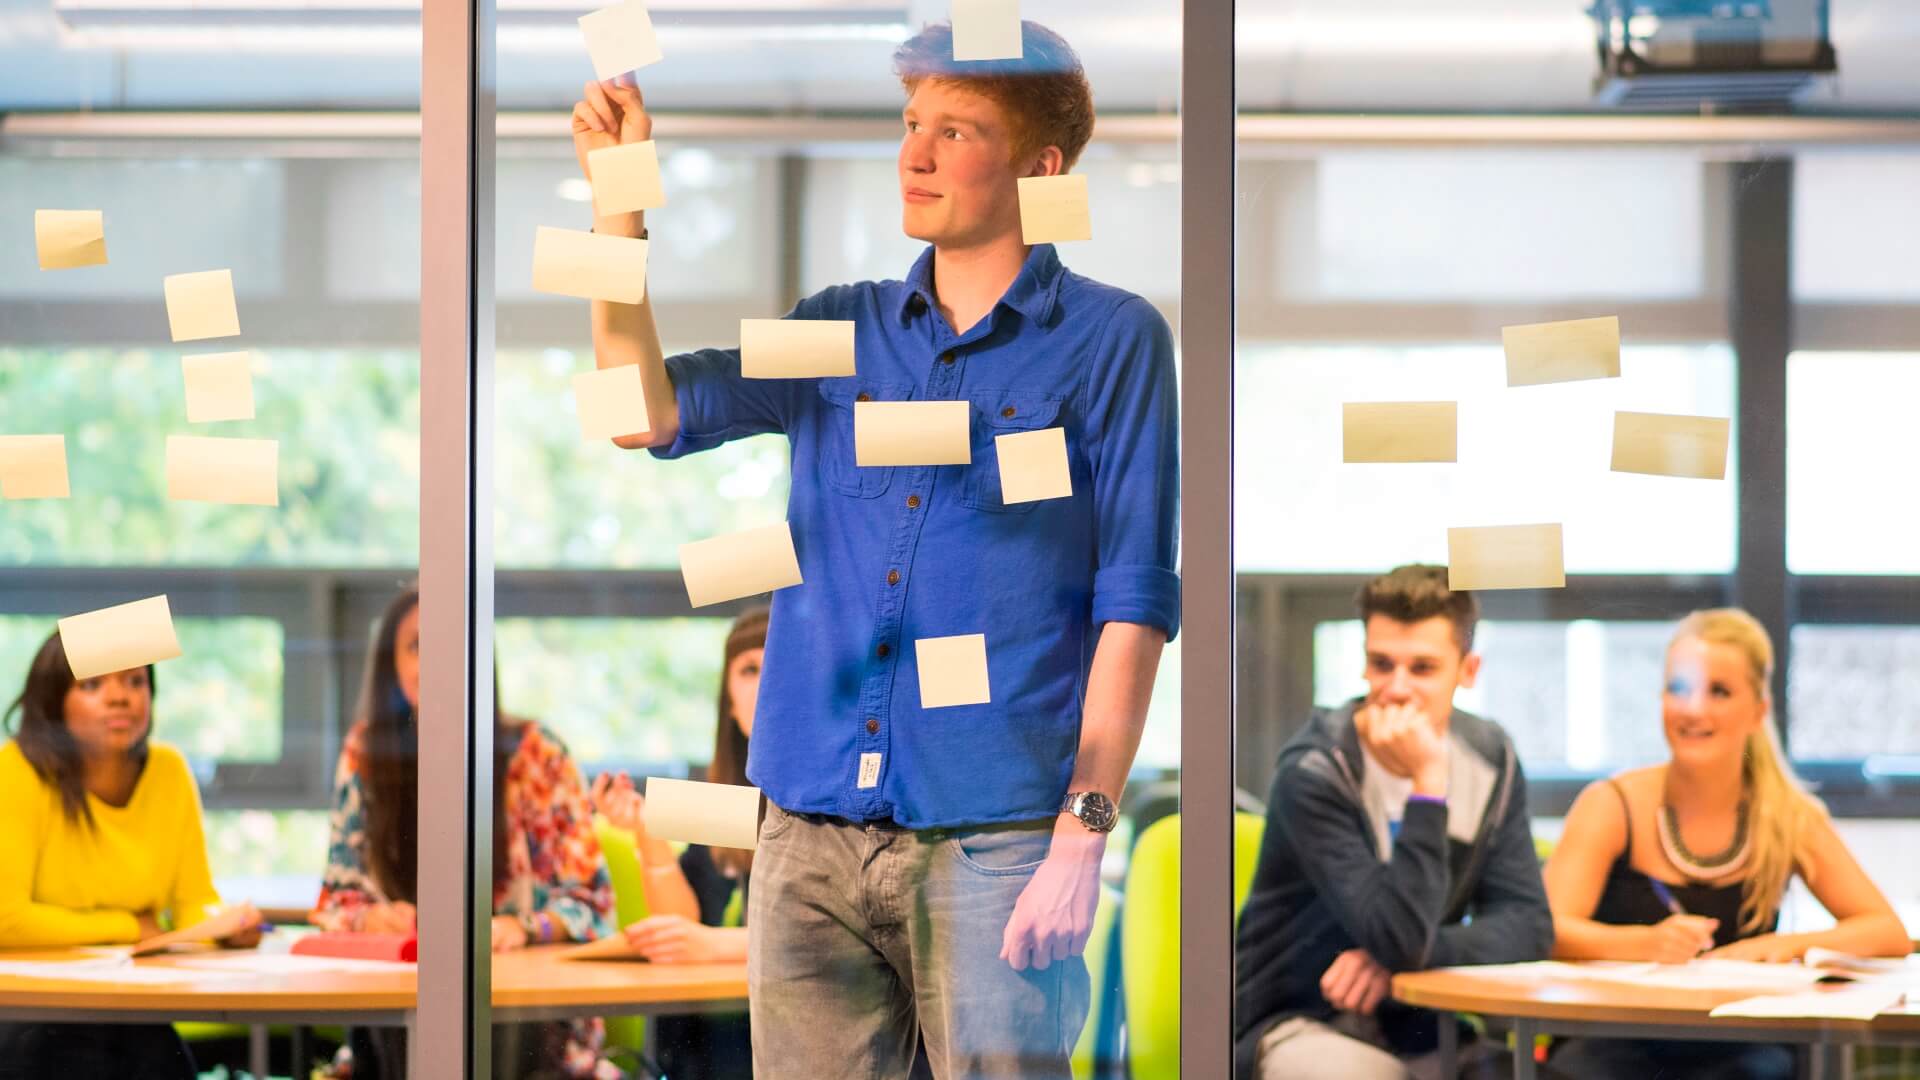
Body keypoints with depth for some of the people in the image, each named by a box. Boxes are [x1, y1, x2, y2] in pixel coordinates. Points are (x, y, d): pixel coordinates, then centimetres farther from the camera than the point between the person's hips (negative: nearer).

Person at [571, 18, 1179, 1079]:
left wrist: (1083, 835, -10)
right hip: (809, 834, 4)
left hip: (993, 835, -4)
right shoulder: (841, 331, 15)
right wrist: (621, 201, -2)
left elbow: (1135, 603, -3)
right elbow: (648, 413, 6)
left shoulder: (1111, 341, 1)